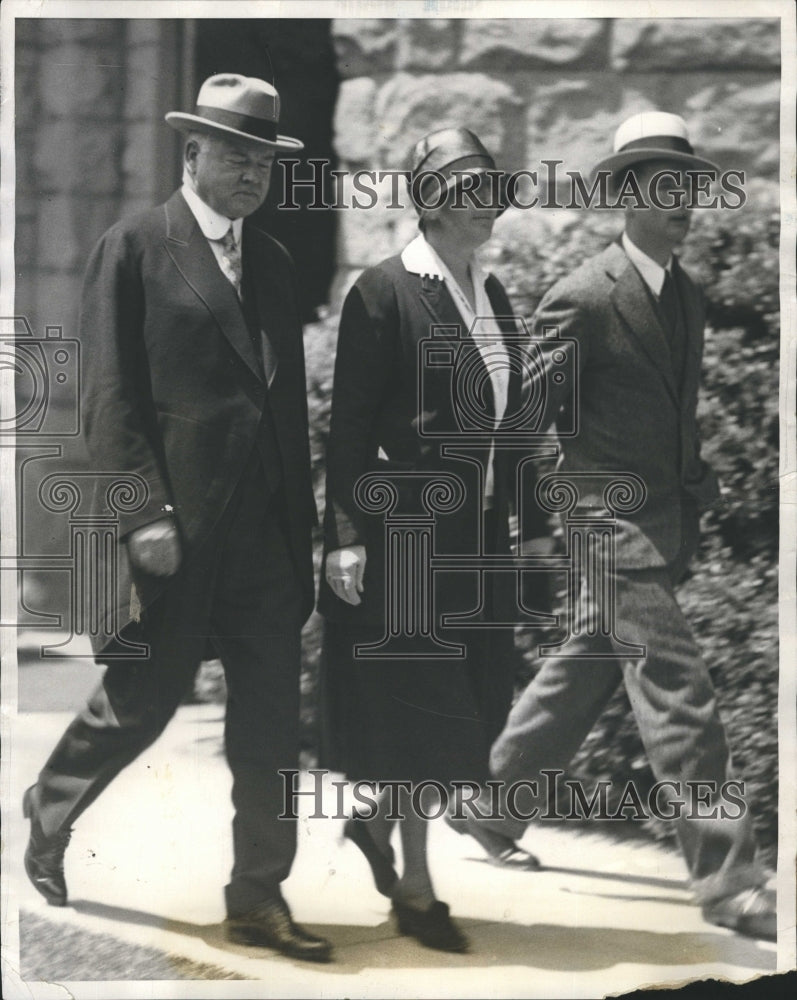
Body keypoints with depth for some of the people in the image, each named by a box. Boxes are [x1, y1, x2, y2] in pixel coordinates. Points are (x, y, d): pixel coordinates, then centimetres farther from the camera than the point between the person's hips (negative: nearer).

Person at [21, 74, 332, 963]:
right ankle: (47, 815, 32)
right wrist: (143, 512, -15)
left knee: (271, 721, 5)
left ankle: (258, 899, 12)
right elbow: (109, 396, -8)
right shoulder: (133, 249, -4)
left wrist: (302, 521, 11)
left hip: (266, 528, 6)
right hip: (176, 524, -5)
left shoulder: (272, 262, 14)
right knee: (138, 703, 5)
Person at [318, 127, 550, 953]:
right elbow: (348, 423, -13)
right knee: (417, 703, 0)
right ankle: (414, 889, 12)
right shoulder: (383, 293, -12)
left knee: (469, 699, 12)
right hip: (404, 529, -7)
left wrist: (527, 524, 13)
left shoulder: (492, 295, 9)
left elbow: (506, 419, 13)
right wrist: (346, 535, -16)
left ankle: (376, 822, 34)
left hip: (475, 531, 7)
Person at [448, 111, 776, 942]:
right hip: (615, 521, -8)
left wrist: (699, 485, 12)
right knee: (680, 701, -11)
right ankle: (725, 880, -10)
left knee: (581, 678, 18)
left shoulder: (687, 297, 12)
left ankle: (493, 808, 34)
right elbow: (526, 413, -10)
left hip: (666, 522, 8)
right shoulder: (586, 297, -13)